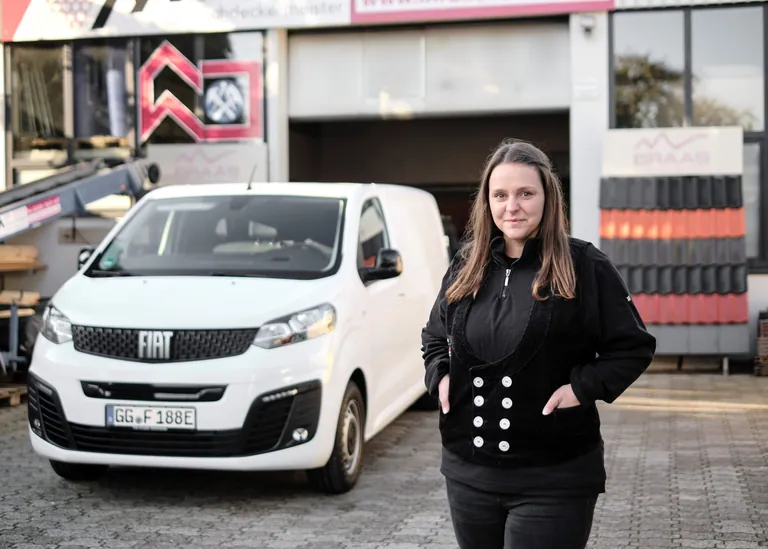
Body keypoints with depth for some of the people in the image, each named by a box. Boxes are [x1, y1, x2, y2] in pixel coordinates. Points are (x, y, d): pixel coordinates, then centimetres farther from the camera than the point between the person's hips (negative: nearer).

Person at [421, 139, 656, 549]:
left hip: (553, 480, -5)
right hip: (467, 473, 5)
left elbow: (634, 346, -2)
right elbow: (434, 336, 22)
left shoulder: (585, 266, -7)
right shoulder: (465, 268, 7)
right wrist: (440, 375, 3)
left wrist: (584, 387, -15)